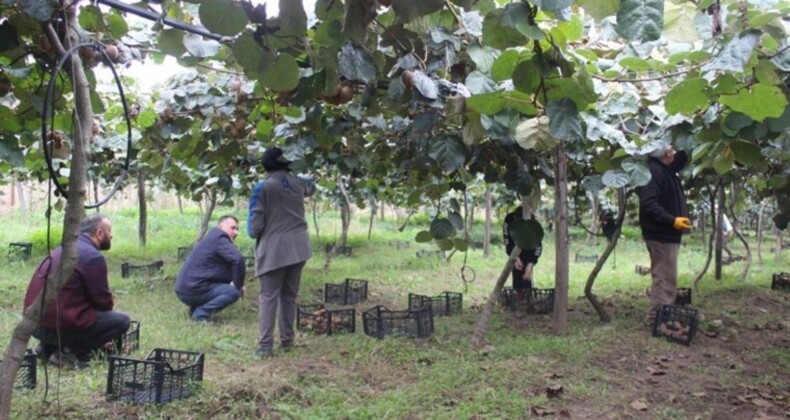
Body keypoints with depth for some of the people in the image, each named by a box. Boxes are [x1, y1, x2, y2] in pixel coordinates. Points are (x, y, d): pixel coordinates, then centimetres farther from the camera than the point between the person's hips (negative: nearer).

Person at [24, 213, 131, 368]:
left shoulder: (64, 249, 16)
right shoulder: (93, 257, -13)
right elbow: (103, 301, -5)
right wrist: (108, 309, 18)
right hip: (58, 325, -9)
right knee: (122, 320, -2)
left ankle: (48, 347, 17)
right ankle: (70, 352, -6)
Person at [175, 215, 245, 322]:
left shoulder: (213, 237, 19)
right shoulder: (219, 239, -13)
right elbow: (238, 259, -28)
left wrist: (236, 282, 4)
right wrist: (239, 285, -15)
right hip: (191, 290, -10)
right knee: (234, 292, -16)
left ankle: (195, 309, 16)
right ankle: (200, 313, -12)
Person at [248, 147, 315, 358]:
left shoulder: (262, 187, -8)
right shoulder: (298, 183, 6)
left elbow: (255, 223, -8)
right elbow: (311, 188, 32)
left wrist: (254, 234, 12)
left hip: (273, 248, -4)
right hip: (298, 247, 4)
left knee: (268, 296, 2)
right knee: (290, 295, 13)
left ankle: (265, 346, 0)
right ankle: (287, 340, 20)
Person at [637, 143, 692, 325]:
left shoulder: (665, 169, 12)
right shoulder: (653, 171, -19)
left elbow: (679, 161, 35)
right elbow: (648, 204, -28)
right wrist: (672, 220, -30)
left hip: (666, 234, 11)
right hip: (661, 235, -11)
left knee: (664, 278, 16)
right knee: (665, 278, -7)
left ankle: (658, 317, 24)